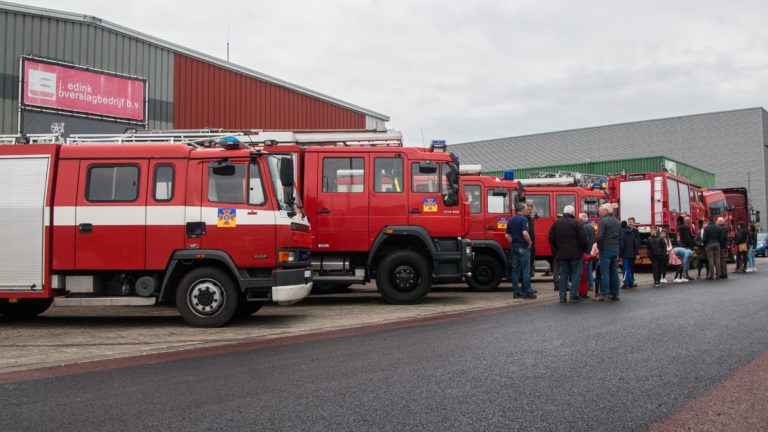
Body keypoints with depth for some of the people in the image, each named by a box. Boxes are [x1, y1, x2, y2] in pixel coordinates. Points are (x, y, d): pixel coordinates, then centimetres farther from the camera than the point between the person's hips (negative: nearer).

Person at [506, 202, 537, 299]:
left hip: (514, 248, 7)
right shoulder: (523, 219, -12)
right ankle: (527, 292, -2)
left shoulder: (511, 220, 12)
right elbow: (525, 233, -24)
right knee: (525, 271, -3)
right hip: (523, 248, -7)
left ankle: (516, 292, 9)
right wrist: (529, 242, -10)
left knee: (515, 270, 7)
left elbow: (507, 235, 14)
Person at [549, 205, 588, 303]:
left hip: (561, 254, 4)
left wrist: (555, 252, 16)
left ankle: (562, 296, 7)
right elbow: (583, 239, -11)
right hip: (575, 254, -4)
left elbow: (551, 239, 9)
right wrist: (584, 249, 6)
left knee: (563, 274, 9)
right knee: (576, 274, 3)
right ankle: (574, 296, -2)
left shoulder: (556, 224, 5)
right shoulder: (576, 223, -10)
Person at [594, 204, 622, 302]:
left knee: (604, 272, -5)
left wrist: (599, 246, -3)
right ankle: (615, 293, 13)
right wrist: (616, 245, 14)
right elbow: (620, 236, 12)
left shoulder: (604, 221, -12)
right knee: (614, 272, 11)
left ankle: (604, 294, -5)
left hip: (605, 249, -7)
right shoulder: (617, 222, 13)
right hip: (616, 249, 7)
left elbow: (599, 236, -18)